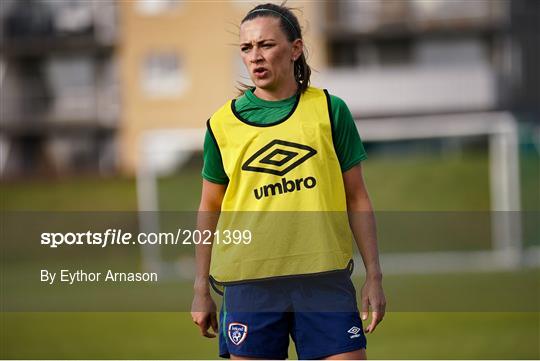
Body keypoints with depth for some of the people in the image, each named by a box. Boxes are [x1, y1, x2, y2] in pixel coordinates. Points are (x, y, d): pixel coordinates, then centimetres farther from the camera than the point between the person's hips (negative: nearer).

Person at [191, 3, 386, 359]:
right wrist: (201, 289, 11)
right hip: (249, 280, 0)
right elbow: (210, 209, 13)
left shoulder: (329, 110, 5)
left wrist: (374, 276, 3)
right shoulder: (223, 123, 6)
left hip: (324, 278, 0)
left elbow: (357, 199, 8)